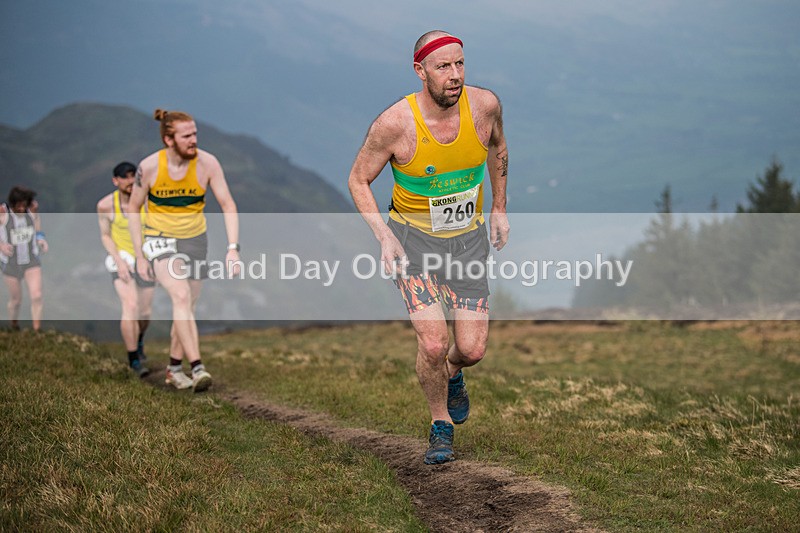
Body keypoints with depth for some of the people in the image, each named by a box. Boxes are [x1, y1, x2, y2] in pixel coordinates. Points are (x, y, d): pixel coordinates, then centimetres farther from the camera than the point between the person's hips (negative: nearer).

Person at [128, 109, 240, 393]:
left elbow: (228, 205, -9)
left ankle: (174, 368, 28)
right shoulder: (149, 167, -16)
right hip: (159, 239, -3)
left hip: (194, 239, 3)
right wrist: (139, 256, -5)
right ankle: (197, 367, -28)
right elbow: (133, 209, -3)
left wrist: (232, 248, -19)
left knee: (188, 307, 8)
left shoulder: (207, 163, -14)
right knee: (181, 295, -25)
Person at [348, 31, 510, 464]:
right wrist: (383, 236, -19)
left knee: (472, 350, -4)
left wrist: (499, 209, 13)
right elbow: (359, 180, -7)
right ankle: (441, 424, 12)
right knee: (432, 343, -17)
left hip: (468, 238, 3)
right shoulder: (394, 123, -21)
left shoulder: (484, 105, -13)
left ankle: (452, 375, 36)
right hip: (413, 236, -3)